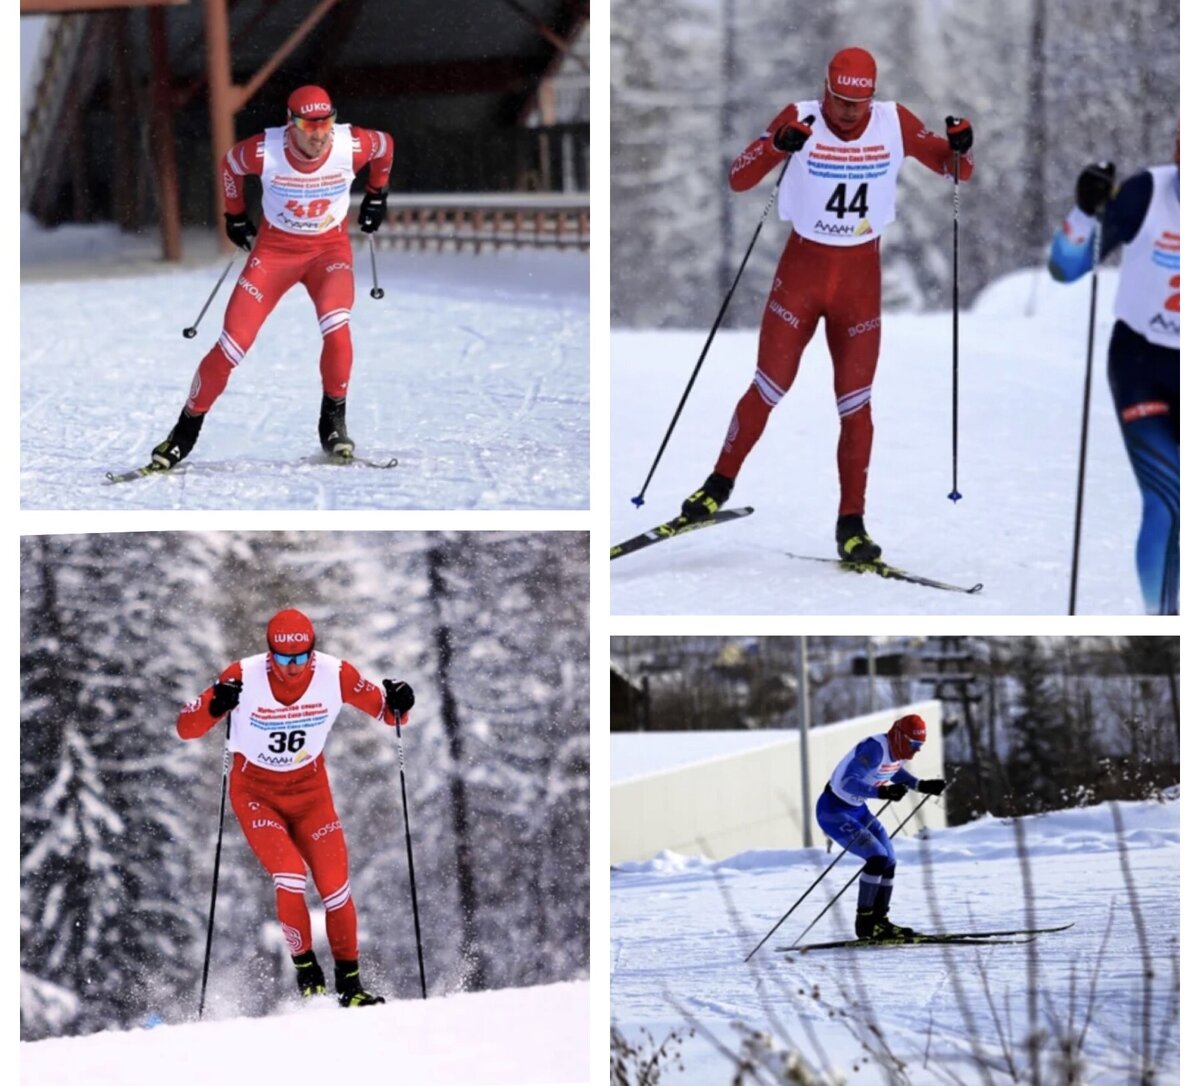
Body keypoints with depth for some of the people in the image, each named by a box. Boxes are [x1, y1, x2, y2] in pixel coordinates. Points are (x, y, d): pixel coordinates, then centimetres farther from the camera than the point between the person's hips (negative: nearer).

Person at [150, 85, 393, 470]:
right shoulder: (265, 150, -23)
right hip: (274, 250, 0)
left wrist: (377, 194, 13)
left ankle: (334, 422, -10)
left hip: (329, 248, 0)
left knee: (336, 326, -30)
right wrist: (234, 215, 11)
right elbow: (230, 163, 1)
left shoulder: (351, 145, -22)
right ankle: (187, 429, 12)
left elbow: (384, 144, 3)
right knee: (232, 345, -8)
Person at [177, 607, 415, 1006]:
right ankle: (304, 966, -2)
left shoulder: (335, 676, -17)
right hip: (256, 793, -2)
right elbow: (186, 728, -23)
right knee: (290, 874, -22)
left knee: (335, 885, -7)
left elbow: (389, 713, -6)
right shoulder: (244, 677, -23)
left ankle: (349, 981, 8)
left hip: (310, 790, 2)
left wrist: (398, 705, -29)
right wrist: (215, 707, -43)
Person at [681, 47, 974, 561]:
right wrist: (777, 144, -37)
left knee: (855, 404, 0)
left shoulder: (894, 123, -6)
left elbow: (954, 168, 2)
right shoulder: (801, 119, -12)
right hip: (802, 268, -1)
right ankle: (719, 485, 20)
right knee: (768, 390, 0)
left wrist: (960, 147, -22)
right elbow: (738, 179, -18)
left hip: (861, 275, 1)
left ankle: (851, 524, 7)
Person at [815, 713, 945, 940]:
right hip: (834, 811, -9)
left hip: (857, 810, 10)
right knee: (878, 857, -18)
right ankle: (864, 922, -10)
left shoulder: (898, 751, -1)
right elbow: (848, 782, -38)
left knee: (889, 862, 5)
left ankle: (879, 921, 15)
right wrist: (883, 792, -49)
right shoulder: (875, 749, -28)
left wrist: (922, 786, 9)